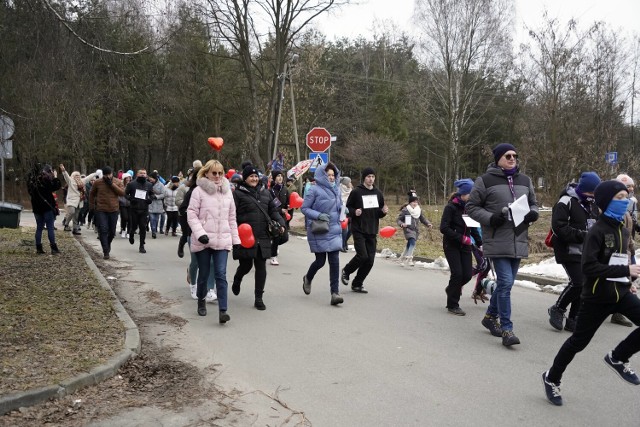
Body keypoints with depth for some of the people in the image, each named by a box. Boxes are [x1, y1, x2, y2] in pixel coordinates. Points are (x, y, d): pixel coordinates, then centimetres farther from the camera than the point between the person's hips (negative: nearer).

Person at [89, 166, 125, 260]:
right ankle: (106, 251, -3)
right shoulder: (97, 182, -1)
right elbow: (92, 194, 13)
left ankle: (108, 244, 40)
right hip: (101, 210, -1)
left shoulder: (118, 182, 0)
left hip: (114, 210, 1)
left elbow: (123, 193, -12)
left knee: (112, 231, 12)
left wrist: (112, 184, -17)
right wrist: (92, 205, 13)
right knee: (103, 231, -8)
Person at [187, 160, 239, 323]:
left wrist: (236, 239, 12)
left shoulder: (227, 191, 10)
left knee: (221, 274, -7)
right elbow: (191, 215, -6)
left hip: (222, 240, 2)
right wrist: (200, 234, -18)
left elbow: (232, 218, 14)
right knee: (204, 274, 11)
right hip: (203, 241, -2)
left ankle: (222, 310, -8)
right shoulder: (199, 191, -3)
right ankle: (201, 300, 36)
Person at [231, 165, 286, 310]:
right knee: (246, 265, 4)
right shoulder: (238, 193, -2)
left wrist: (280, 223, -1)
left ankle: (258, 298, 14)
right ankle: (237, 280, 41)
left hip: (263, 238, 4)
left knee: (261, 267, 4)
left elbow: (273, 210, 16)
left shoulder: (265, 192, 14)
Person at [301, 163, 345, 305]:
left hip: (334, 231, 5)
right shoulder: (314, 190, -9)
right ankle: (308, 278, 38)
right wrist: (318, 215, -20)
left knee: (334, 261, -3)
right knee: (320, 261, 5)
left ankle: (335, 292, 1)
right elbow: (304, 208, -7)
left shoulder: (336, 190, 8)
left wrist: (342, 211, 1)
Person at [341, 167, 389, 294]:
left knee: (370, 260, 2)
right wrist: (354, 212, -19)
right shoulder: (356, 192, -4)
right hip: (358, 230, -5)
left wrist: (383, 212, -4)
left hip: (372, 231, 5)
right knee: (362, 256, -15)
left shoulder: (378, 193, 11)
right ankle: (346, 271, 14)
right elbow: (347, 208, 1)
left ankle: (357, 284, 18)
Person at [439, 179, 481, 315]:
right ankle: (452, 305, 6)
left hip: (465, 245, 6)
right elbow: (443, 228, -18)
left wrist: (480, 243, 8)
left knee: (467, 274, -1)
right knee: (457, 273, -10)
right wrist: (462, 238, -20)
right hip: (451, 245, -5)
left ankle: (452, 288, 31)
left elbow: (473, 227, 16)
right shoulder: (451, 207, -12)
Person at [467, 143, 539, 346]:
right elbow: (471, 206, -2)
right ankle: (507, 329, -2)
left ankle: (491, 316, 34)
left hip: (518, 241, 6)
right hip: (498, 242, -6)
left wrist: (533, 213, 0)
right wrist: (490, 218, -17)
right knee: (505, 283, -11)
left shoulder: (525, 180, 13)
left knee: (504, 283, 15)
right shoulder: (485, 180, -4)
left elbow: (533, 203, 23)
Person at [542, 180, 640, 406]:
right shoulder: (597, 231, -17)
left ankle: (618, 358, 14)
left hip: (620, 293, 7)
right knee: (579, 341, 4)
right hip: (597, 296, -7)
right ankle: (551, 378, 24)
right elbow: (589, 267, -25)